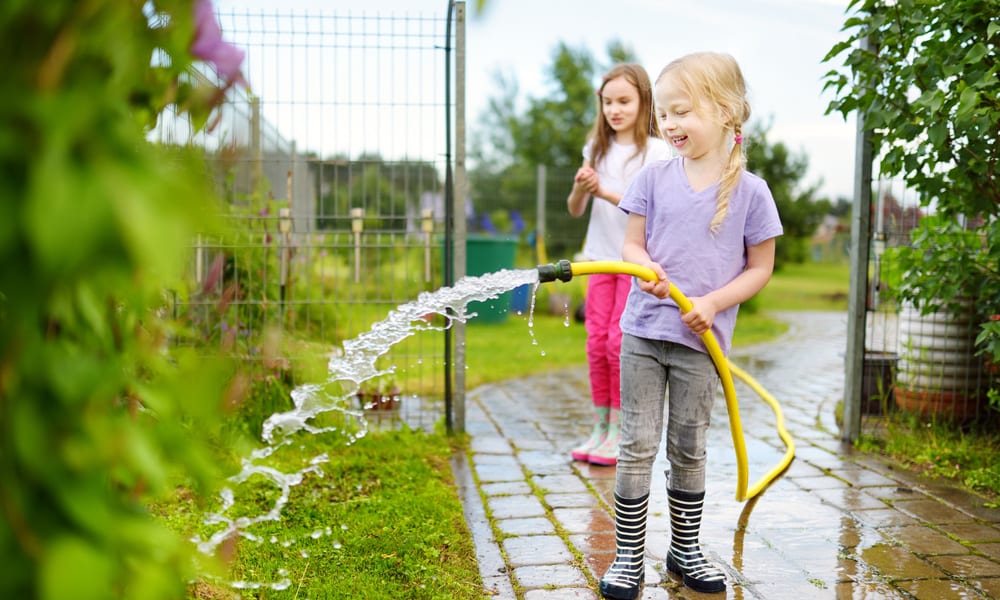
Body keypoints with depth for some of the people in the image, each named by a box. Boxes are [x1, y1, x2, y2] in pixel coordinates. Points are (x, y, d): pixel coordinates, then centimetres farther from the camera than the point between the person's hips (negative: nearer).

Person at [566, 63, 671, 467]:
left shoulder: (655, 150, -5)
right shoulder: (597, 148, 9)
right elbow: (575, 210, 6)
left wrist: (605, 193, -24)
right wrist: (580, 188, -15)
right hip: (601, 256, 4)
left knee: (620, 341, -6)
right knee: (597, 342, 2)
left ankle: (620, 432, 6)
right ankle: (600, 428, 13)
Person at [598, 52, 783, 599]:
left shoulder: (750, 190, -3)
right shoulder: (654, 177, 2)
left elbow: (761, 268, 1)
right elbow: (631, 243, 5)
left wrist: (713, 303, -14)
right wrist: (646, 266, -19)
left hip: (701, 339, -1)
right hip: (643, 331, 1)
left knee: (689, 449, 12)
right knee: (638, 445, 3)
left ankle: (685, 550, 30)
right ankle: (628, 556, 15)